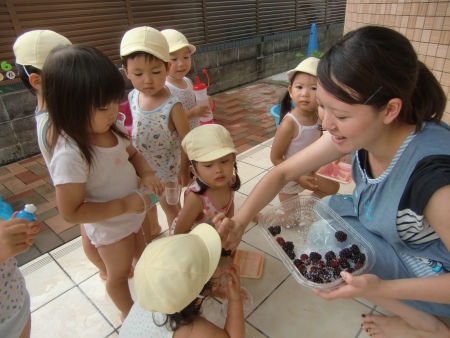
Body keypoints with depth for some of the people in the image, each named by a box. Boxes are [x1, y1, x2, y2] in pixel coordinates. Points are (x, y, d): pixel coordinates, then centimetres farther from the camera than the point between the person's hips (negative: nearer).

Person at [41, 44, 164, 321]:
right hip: (110, 226, -7)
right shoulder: (70, 155, -35)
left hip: (133, 214, 7)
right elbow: (71, 212, -29)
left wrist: (147, 174, -16)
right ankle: (129, 312, 51)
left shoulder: (111, 128, -15)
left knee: (142, 255, 33)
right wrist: (123, 205, -29)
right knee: (119, 272, 21)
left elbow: (133, 154, 4)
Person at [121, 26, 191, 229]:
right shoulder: (132, 97, -11)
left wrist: (184, 169, -11)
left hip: (166, 169, -6)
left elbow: (186, 141, -20)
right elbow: (133, 128, 4)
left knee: (169, 205, 18)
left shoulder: (172, 106, -29)